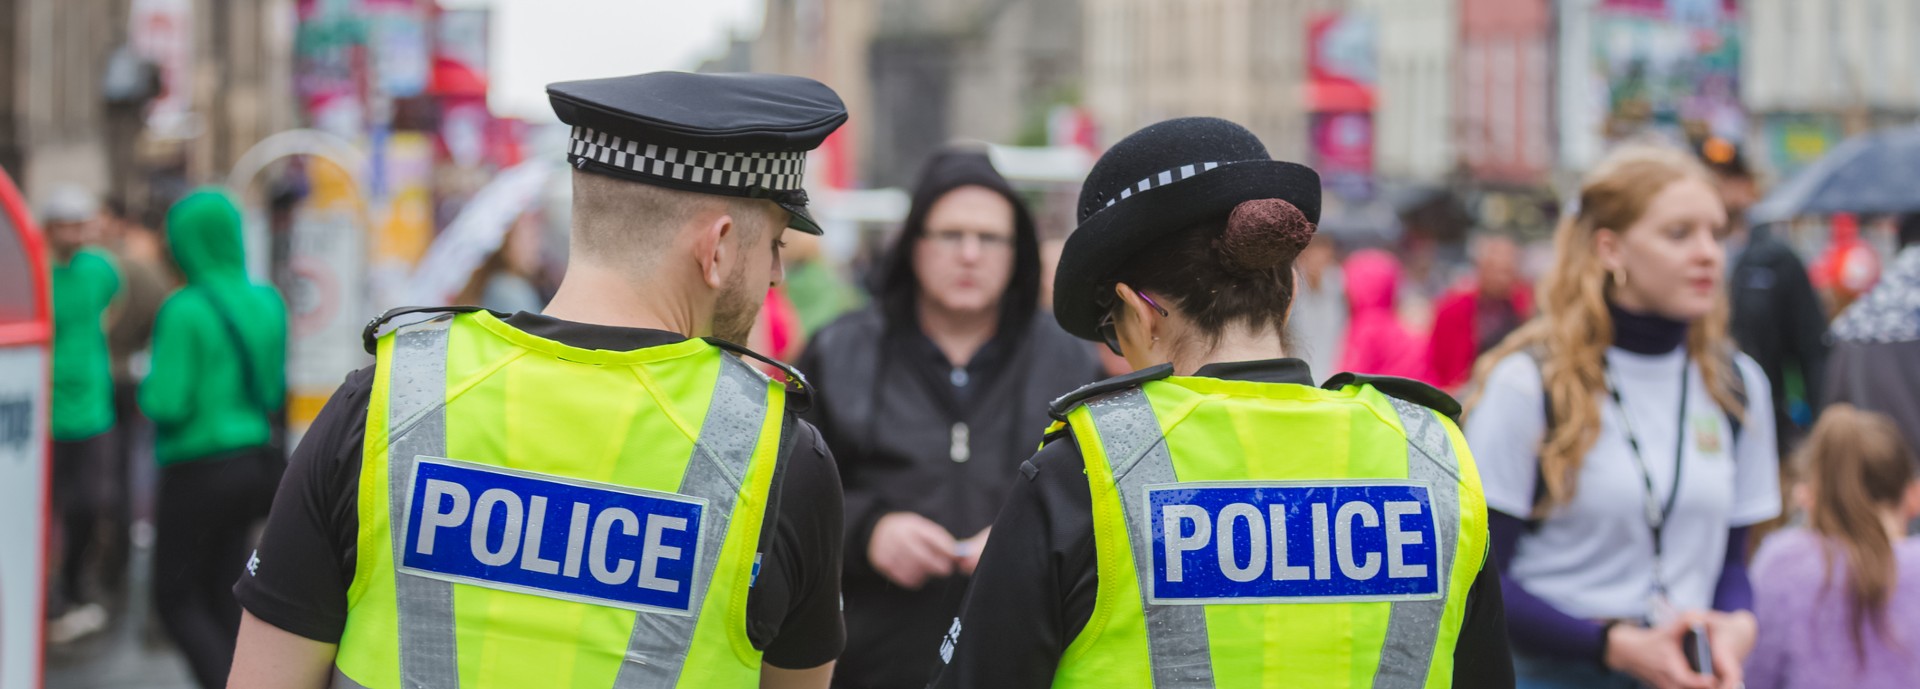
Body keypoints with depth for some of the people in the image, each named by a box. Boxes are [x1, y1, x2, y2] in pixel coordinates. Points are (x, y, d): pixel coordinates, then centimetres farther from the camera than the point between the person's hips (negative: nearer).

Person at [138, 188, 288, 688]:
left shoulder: (186, 312, -17)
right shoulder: (266, 302, 4)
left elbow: (167, 405, -18)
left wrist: (147, 388, 1)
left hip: (198, 472, -7)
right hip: (253, 464, 7)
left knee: (177, 599, 5)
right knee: (220, 594, 16)